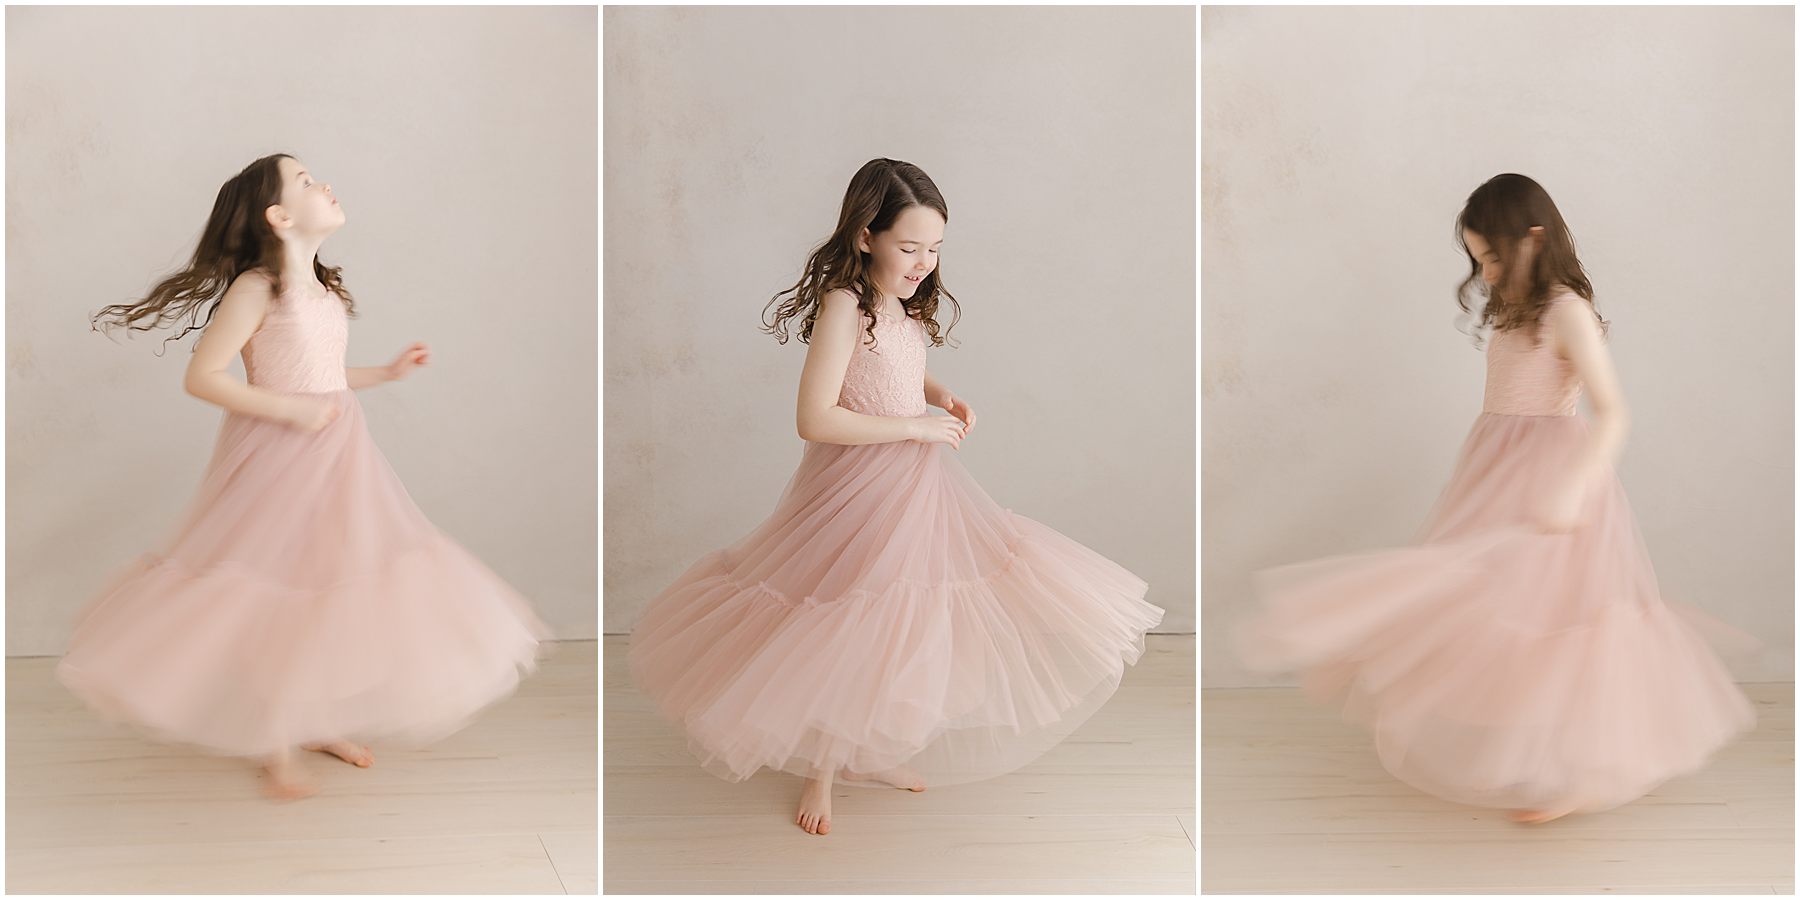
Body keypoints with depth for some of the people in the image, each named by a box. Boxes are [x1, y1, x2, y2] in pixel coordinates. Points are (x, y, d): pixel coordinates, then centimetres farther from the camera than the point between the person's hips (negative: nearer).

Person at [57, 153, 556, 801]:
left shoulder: (323, 287, 9)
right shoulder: (257, 287, -15)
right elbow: (202, 377, -17)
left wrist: (388, 373, 12)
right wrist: (291, 411, -22)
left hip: (335, 454, 8)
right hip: (279, 456, -8)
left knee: (333, 587, 12)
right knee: (273, 598, 1)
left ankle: (318, 722, 27)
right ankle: (274, 749, 13)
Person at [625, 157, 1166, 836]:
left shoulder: (906, 305, 3)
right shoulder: (844, 304, -22)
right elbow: (814, 419, -28)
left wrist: (944, 397, 2)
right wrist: (916, 426, -23)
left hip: (916, 486, 8)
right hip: (856, 491, -8)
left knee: (896, 626, 18)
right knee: (841, 634, 4)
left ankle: (873, 753, 36)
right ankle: (821, 773, 23)